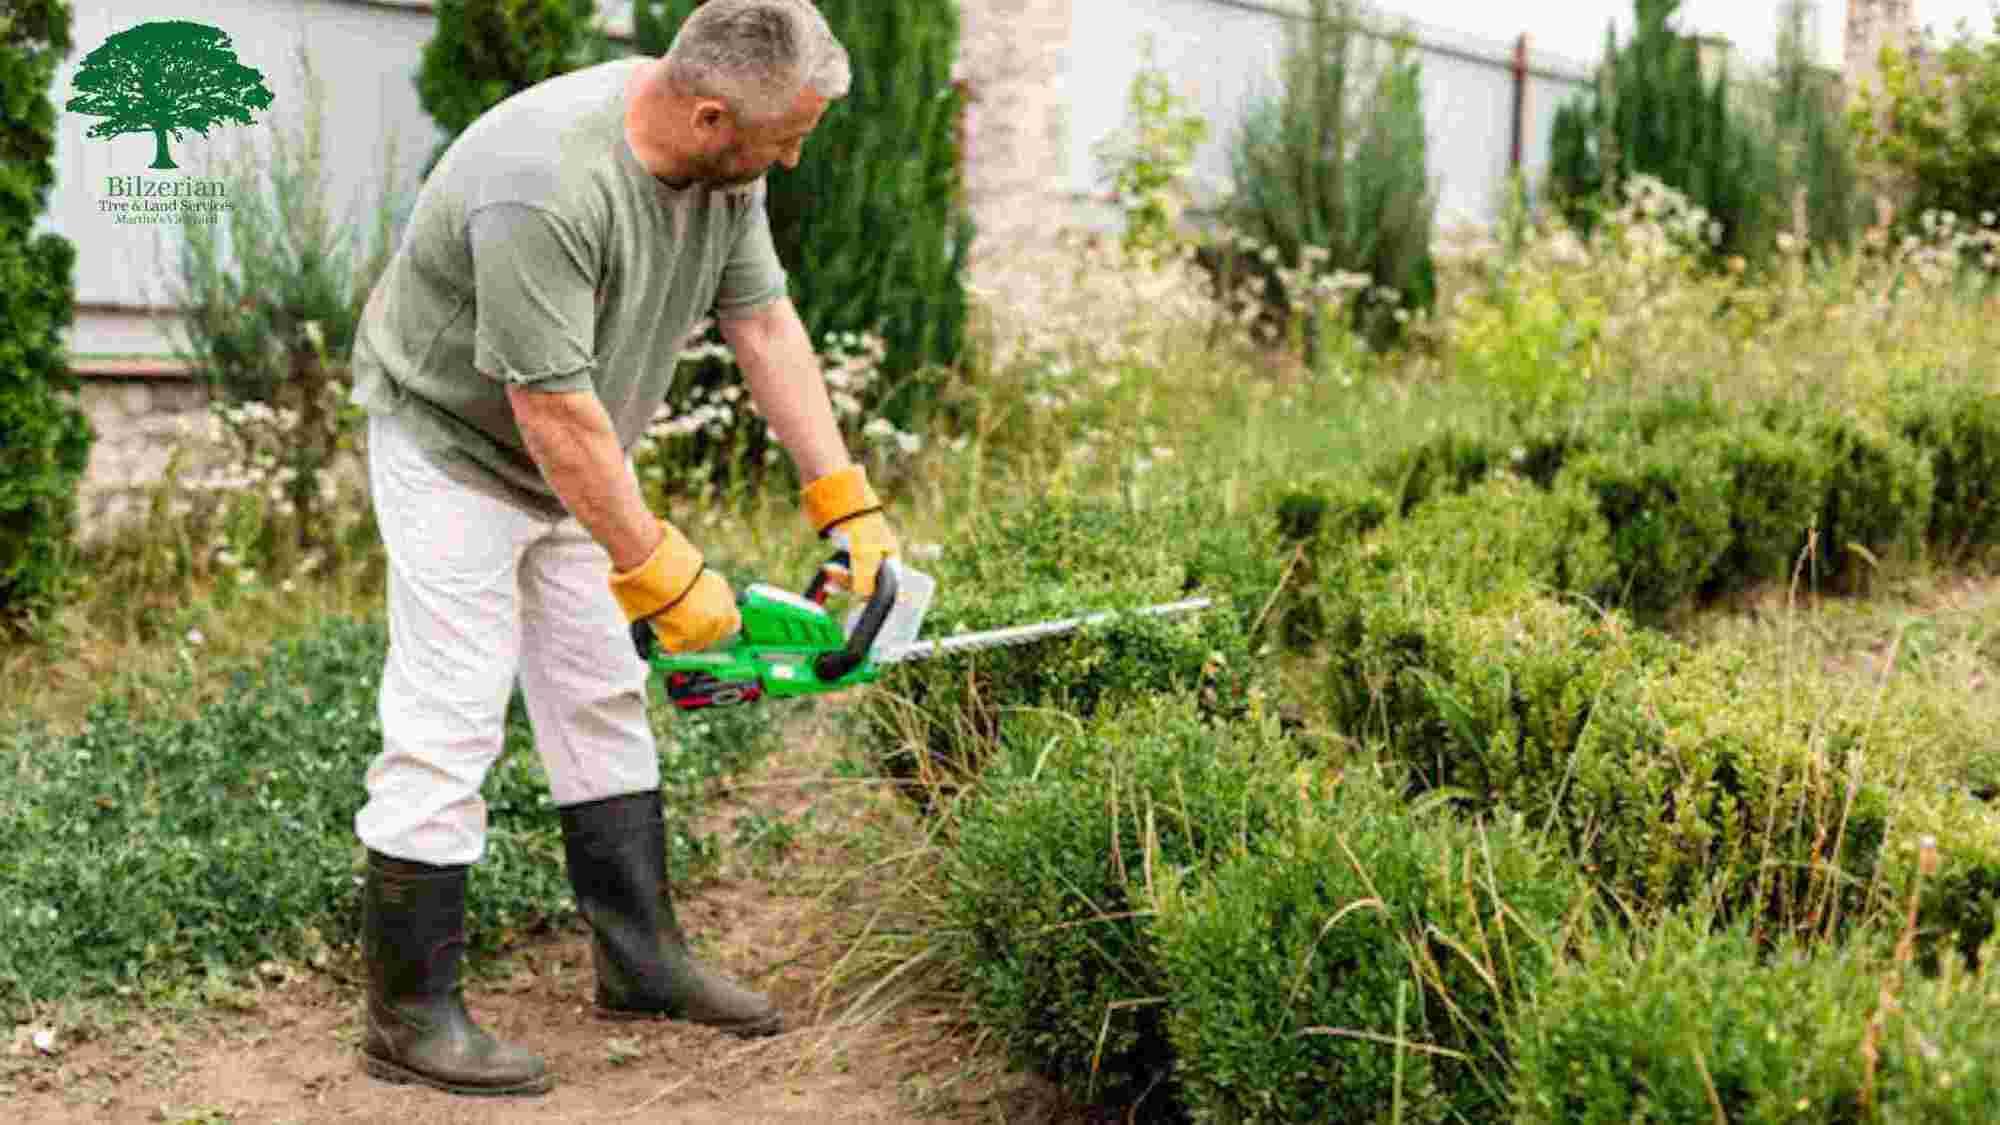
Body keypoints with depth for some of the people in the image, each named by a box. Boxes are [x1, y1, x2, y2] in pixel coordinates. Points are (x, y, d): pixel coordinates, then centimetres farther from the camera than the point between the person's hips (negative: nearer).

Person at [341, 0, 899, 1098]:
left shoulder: (723, 160, -10)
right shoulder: (549, 186, -36)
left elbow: (764, 324, -5)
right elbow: (550, 404, -33)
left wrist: (850, 510, -8)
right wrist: (660, 572, -26)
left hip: (565, 457, 9)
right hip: (455, 442, -8)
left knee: (602, 701, 11)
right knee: (447, 724, -8)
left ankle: (642, 962, 21)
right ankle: (410, 1015, 1)